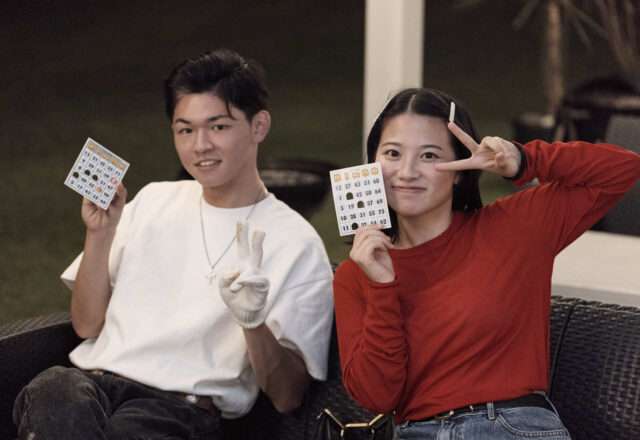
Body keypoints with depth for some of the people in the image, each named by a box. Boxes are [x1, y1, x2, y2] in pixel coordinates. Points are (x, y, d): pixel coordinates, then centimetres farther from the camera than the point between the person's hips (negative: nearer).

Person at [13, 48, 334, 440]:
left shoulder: (296, 245, 4)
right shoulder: (154, 201, 22)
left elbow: (288, 398, 1)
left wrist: (254, 322, -18)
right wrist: (99, 235, 4)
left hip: (185, 409, -4)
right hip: (96, 376, 4)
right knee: (52, 389, -34)